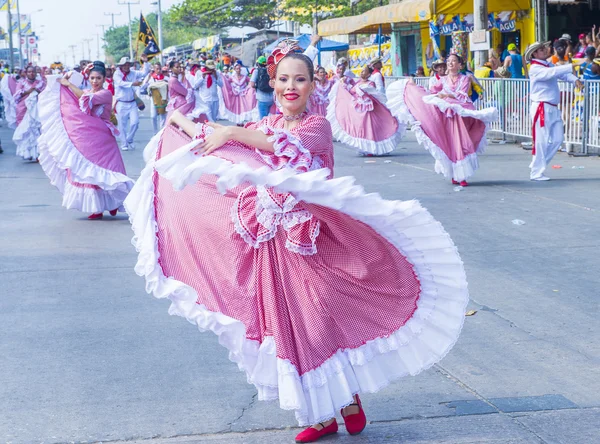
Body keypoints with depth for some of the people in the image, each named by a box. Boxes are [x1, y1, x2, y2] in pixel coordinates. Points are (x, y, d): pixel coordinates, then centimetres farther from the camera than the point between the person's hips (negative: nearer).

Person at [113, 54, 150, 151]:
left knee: (135, 122, -7)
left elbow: (144, 73, 3)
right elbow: (121, 83, -25)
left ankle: (129, 140, 16)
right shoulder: (117, 74, -8)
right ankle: (124, 144, 13)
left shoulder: (133, 73, 5)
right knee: (122, 125, 1)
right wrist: (133, 83, -38)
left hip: (132, 103, 3)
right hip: (121, 104, -3)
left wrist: (145, 62, -10)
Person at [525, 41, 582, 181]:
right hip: (541, 108, -9)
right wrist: (571, 66, -32)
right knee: (541, 141, -7)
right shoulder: (535, 69, -11)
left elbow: (562, 74, 5)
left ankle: (538, 164, 22)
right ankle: (536, 173, 0)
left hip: (553, 108, 9)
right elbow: (551, 73, -28)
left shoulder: (549, 65, 16)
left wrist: (575, 80, -15)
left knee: (558, 139, 9)